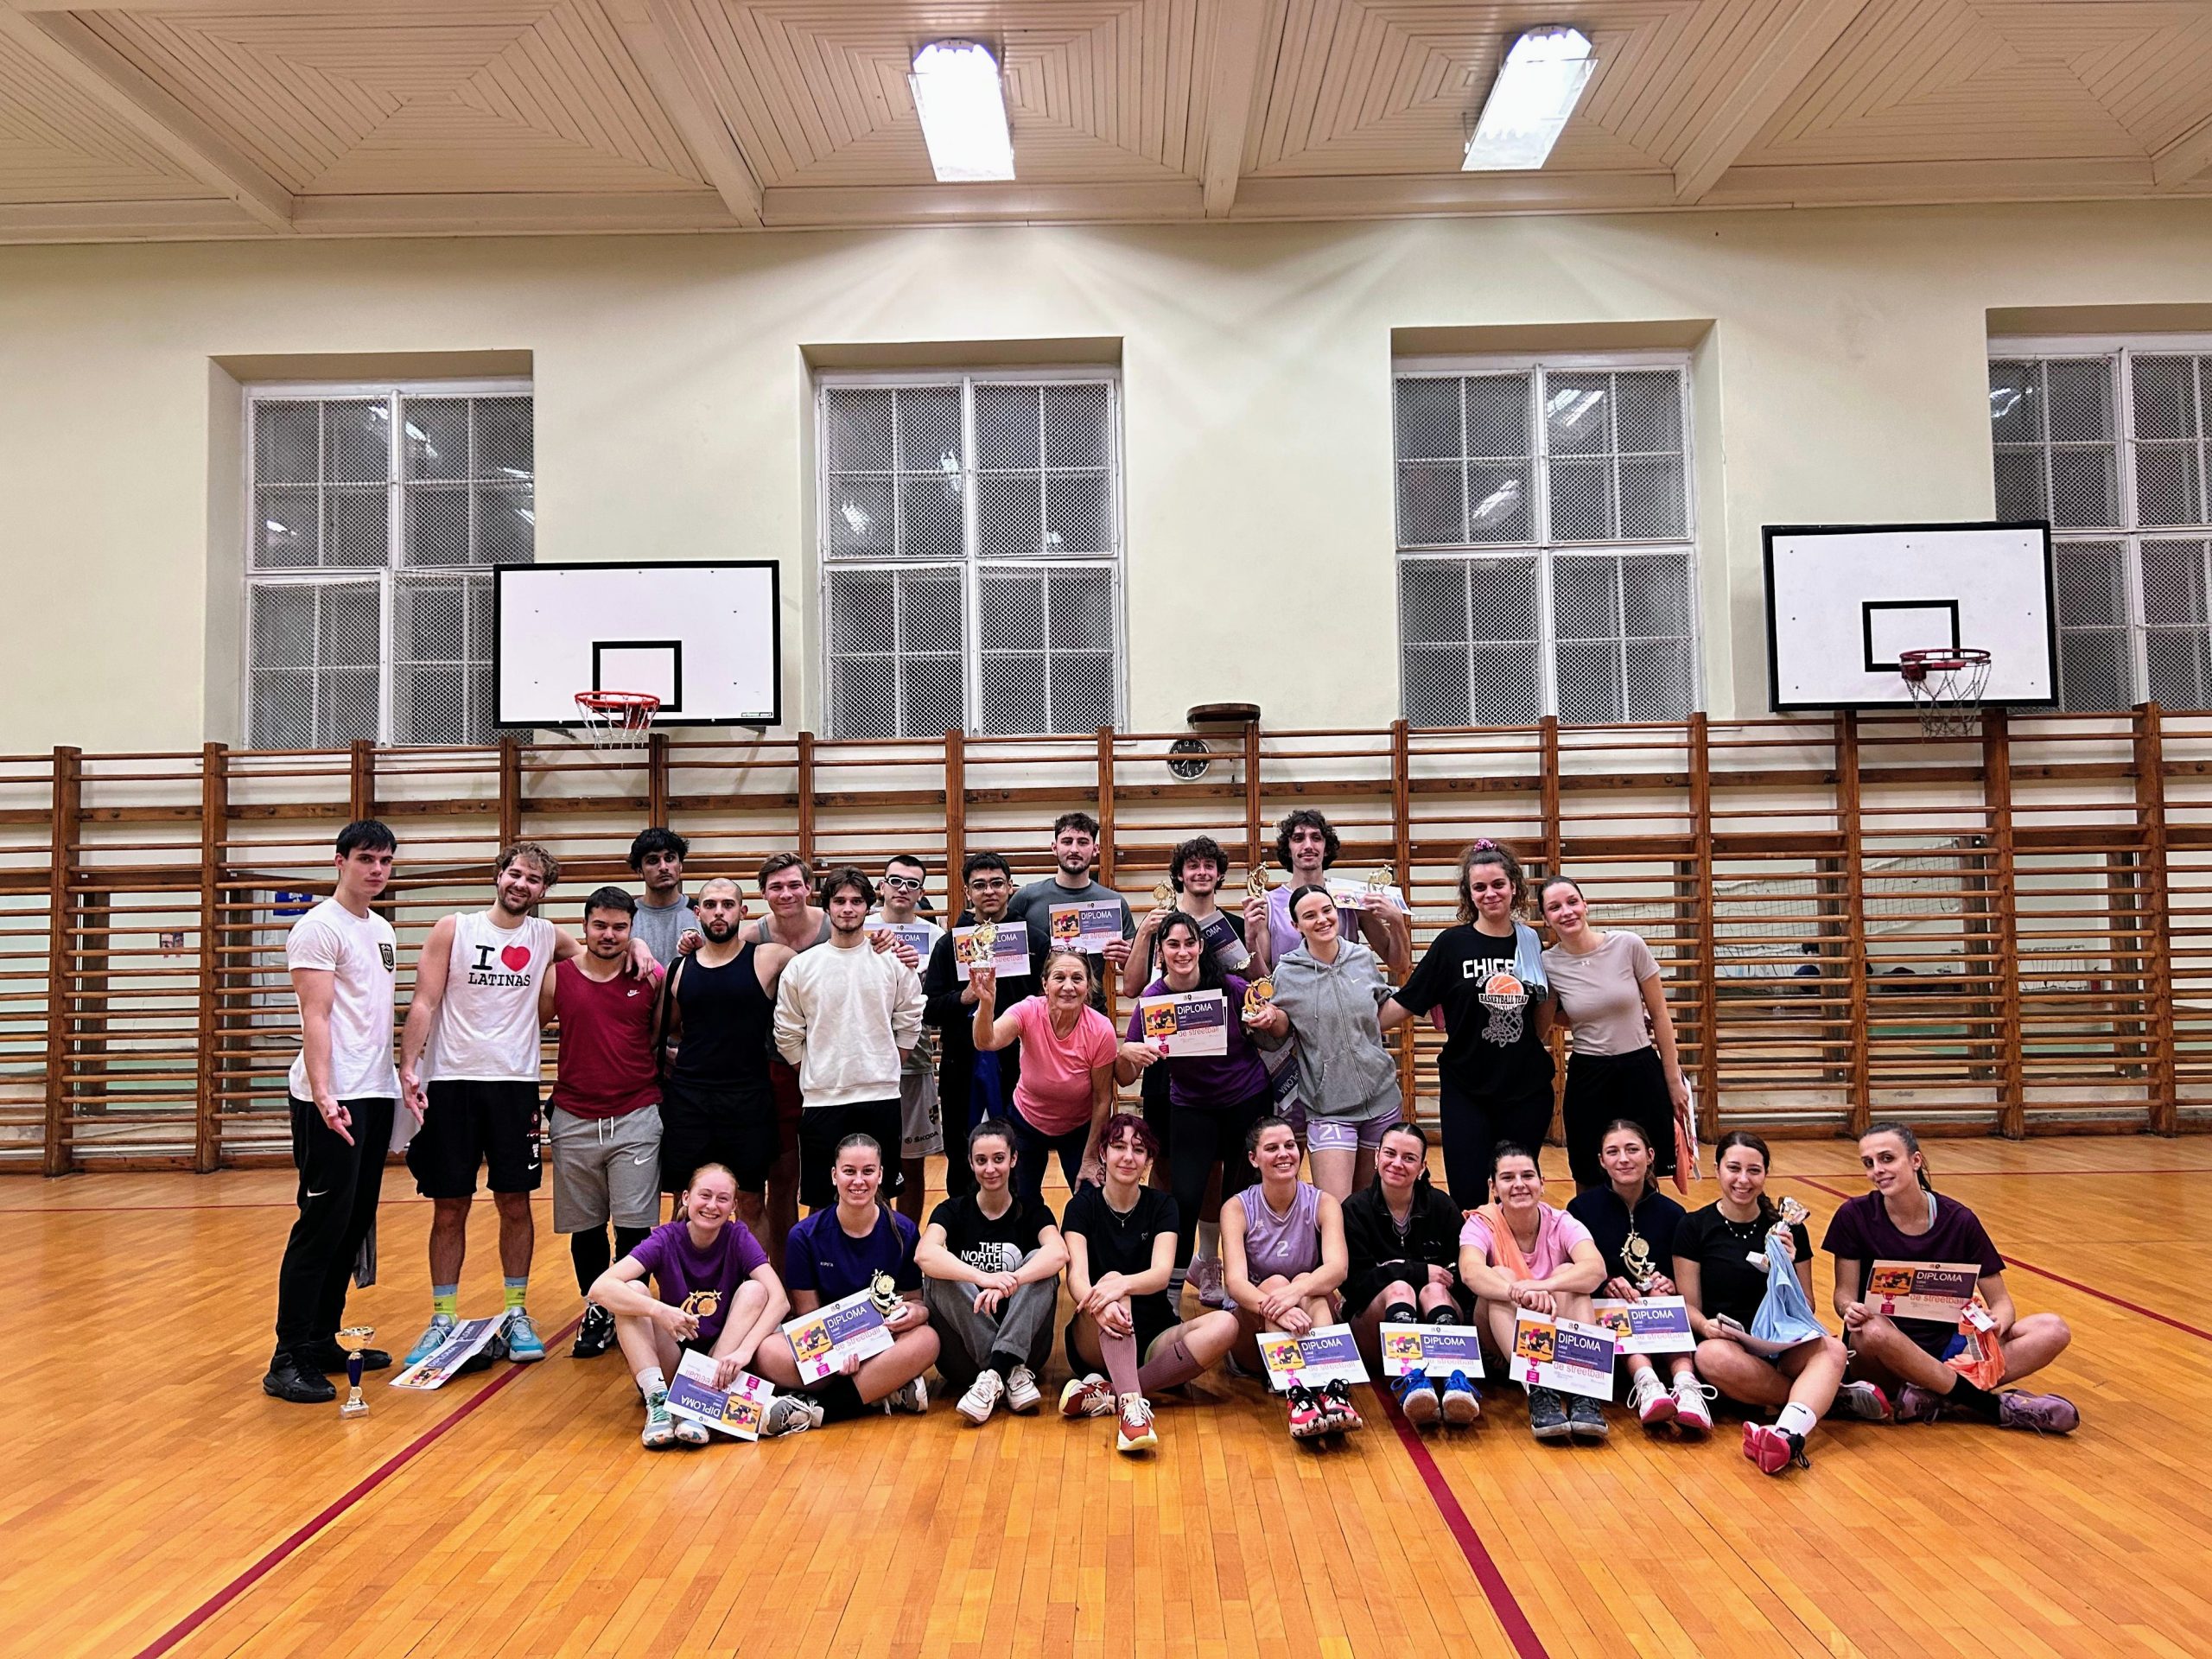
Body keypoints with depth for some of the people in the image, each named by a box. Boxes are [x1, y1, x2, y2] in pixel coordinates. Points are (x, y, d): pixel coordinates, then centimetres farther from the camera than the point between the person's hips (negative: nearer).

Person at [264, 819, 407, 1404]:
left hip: (376, 1096, 9)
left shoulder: (382, 929, 17)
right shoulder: (320, 927, -9)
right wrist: (323, 1095, -25)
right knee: (322, 1225, -7)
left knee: (355, 1225, 12)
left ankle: (323, 1342, 22)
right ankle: (289, 1360, 0)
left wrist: (402, 1078, 16)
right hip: (333, 1102, -9)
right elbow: (316, 1018, -16)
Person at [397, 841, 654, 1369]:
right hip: (450, 1083, -1)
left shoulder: (549, 938, 7)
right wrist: (408, 1067, -12)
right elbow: (424, 1003, -2)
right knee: (449, 1208, 5)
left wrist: (635, 945, -1)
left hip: (515, 1084, 2)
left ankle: (517, 1314, 17)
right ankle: (443, 1318, 16)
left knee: (515, 1203, 5)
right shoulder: (453, 930, 2)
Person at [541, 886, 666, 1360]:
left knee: (635, 1227, -1)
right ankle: (596, 1314, 25)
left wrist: (667, 1094, 4)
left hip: (637, 1120, -1)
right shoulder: (557, 978, 3)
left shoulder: (652, 978, 1)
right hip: (573, 1121, 2)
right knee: (584, 1227, 10)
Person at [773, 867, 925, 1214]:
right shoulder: (801, 967, 0)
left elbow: (909, 1022, 8)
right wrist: (815, 1076, 3)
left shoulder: (893, 961, 1)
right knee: (821, 1202, 6)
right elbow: (787, 1034, 4)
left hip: (882, 1098, 1)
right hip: (821, 1101, 0)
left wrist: (886, 1070, 5)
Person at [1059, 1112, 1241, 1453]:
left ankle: (1109, 1394, -31)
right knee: (1111, 1280, -33)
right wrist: (1098, 1304, -39)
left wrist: (1122, 1285, -37)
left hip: (1153, 1339, 2)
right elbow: (1076, 1277, -15)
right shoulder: (1082, 1206, -1)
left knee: (1224, 1325, -27)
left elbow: (1162, 1273, -14)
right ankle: (1132, 1403, -46)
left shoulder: (1161, 1205, 3)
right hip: (1095, 1345, -2)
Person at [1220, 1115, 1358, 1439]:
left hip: (1312, 1337, 1)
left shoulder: (1323, 1204, -3)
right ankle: (1299, 1396, -47)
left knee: (1305, 1280, -28)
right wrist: (1275, 1307, -43)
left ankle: (1333, 1390, -47)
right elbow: (1236, 1282, -22)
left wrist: (1298, 1291, -43)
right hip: (1254, 1335, -1)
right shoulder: (1237, 1208, -7)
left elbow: (1337, 1268, -21)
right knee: (1276, 1282, -29)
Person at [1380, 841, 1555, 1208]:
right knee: (1468, 1199, -2)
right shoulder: (1452, 944, -6)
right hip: (1466, 1090, -2)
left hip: (1526, 1089, 2)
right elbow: (1405, 1003, -5)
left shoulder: (1531, 942, 3)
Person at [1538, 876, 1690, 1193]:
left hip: (1641, 1071, -1)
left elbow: (1659, 1016, -1)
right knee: (1590, 1182, 6)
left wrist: (1674, 1080, 0)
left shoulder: (1628, 945, -9)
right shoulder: (1547, 964, -6)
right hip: (1588, 1077, 1)